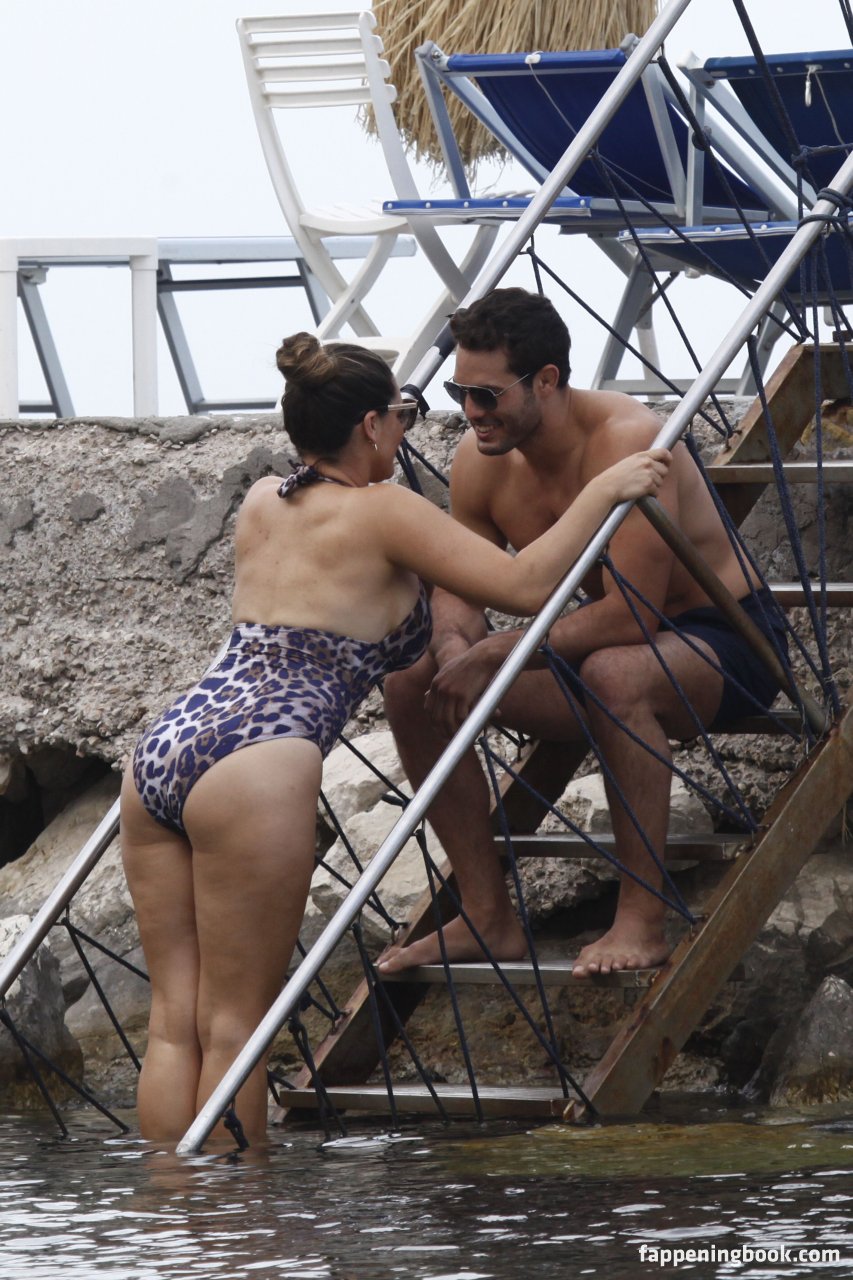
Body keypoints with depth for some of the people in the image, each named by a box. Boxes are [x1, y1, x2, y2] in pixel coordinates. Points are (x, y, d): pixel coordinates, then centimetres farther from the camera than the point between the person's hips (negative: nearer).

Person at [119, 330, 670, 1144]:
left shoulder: (262, 505, 22)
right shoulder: (382, 513, 2)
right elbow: (524, 586, -5)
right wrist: (605, 491, 6)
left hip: (162, 748, 7)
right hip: (254, 766, -7)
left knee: (174, 1020, 6)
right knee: (234, 1028, -4)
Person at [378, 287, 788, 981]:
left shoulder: (626, 441, -29)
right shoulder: (481, 460, -6)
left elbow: (629, 613, -34)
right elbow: (459, 587, 4)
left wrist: (494, 652, -32)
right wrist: (455, 649, -21)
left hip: (727, 643, -8)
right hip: (612, 641, 8)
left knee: (614, 671, -41)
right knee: (413, 680, -7)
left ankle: (642, 922, -30)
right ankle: (489, 917, -2)